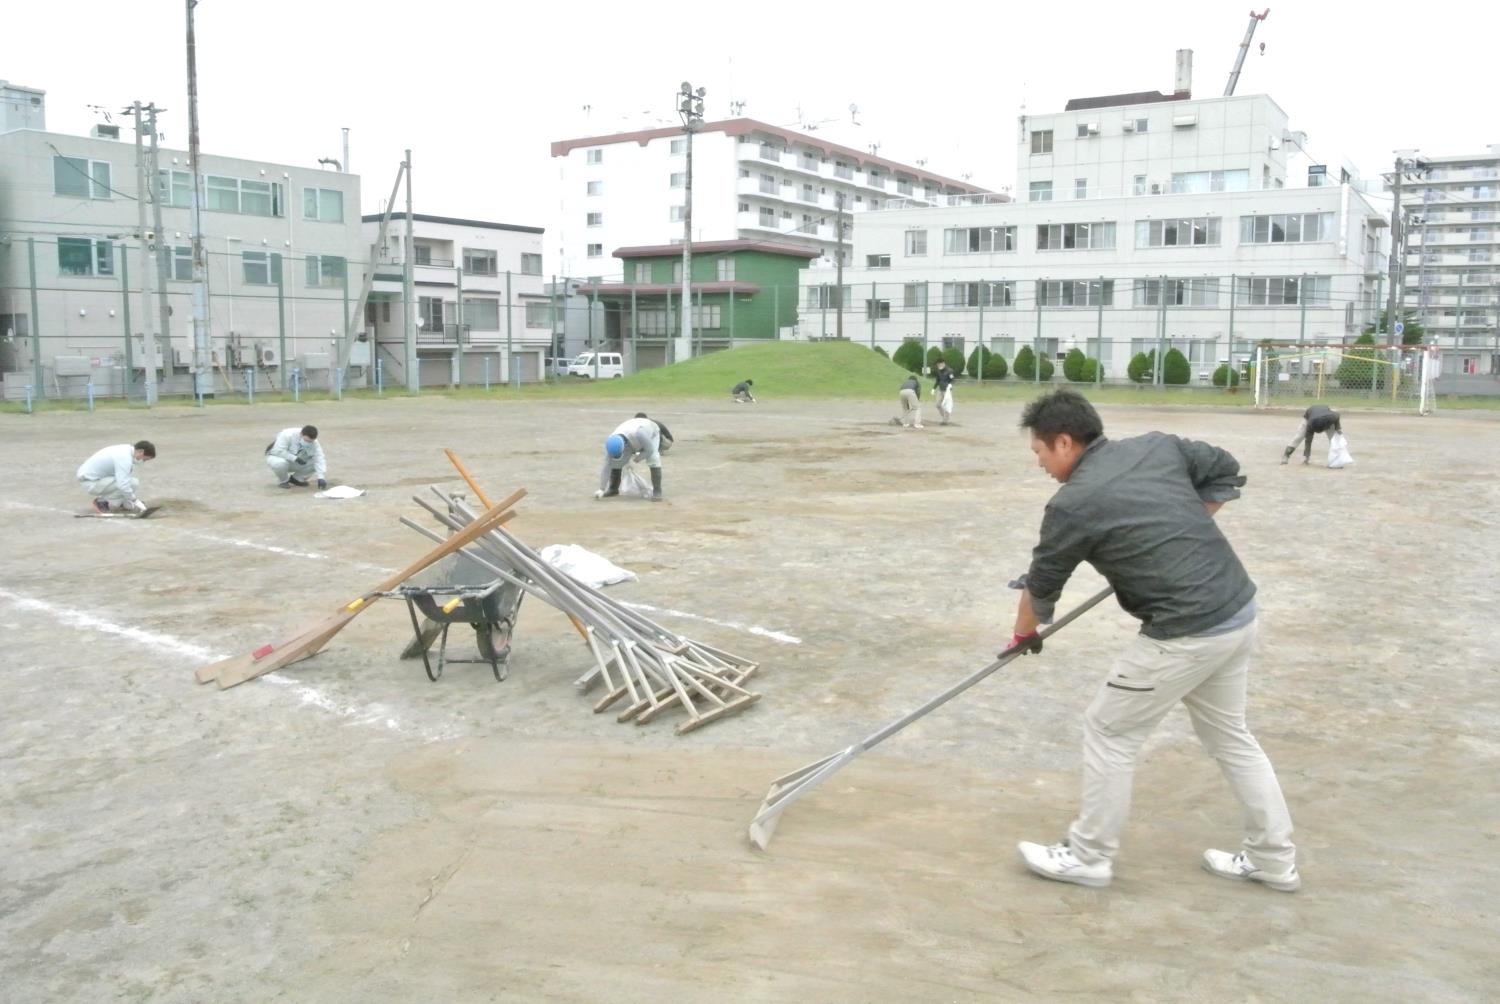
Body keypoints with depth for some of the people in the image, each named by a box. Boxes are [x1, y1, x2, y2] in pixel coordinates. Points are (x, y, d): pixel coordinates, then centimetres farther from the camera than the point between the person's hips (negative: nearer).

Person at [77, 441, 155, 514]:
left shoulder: (127, 450, 4)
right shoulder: (124, 458, -26)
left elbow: (125, 479, 14)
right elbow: (123, 485, -33)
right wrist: (135, 501, -22)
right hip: (91, 483, -9)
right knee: (133, 483, -21)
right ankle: (103, 503, -8)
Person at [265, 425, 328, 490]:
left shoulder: (314, 443, -19)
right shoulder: (287, 435, -31)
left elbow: (319, 459, -25)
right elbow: (278, 451, -35)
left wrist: (321, 478, -37)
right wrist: (295, 458, -40)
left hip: (295, 463, 4)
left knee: (315, 464, -17)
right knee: (280, 463, -39)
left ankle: (296, 479, 5)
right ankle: (283, 481, -7)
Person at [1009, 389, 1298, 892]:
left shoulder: (1073, 504, -12)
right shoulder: (1158, 445, 6)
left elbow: (1041, 586, 2)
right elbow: (1226, 471, 20)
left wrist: (1023, 634, 22)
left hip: (1186, 633, -8)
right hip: (1240, 611, 8)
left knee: (1108, 730, 8)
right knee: (1229, 735, 24)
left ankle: (1088, 856, 20)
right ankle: (1273, 858, 34)